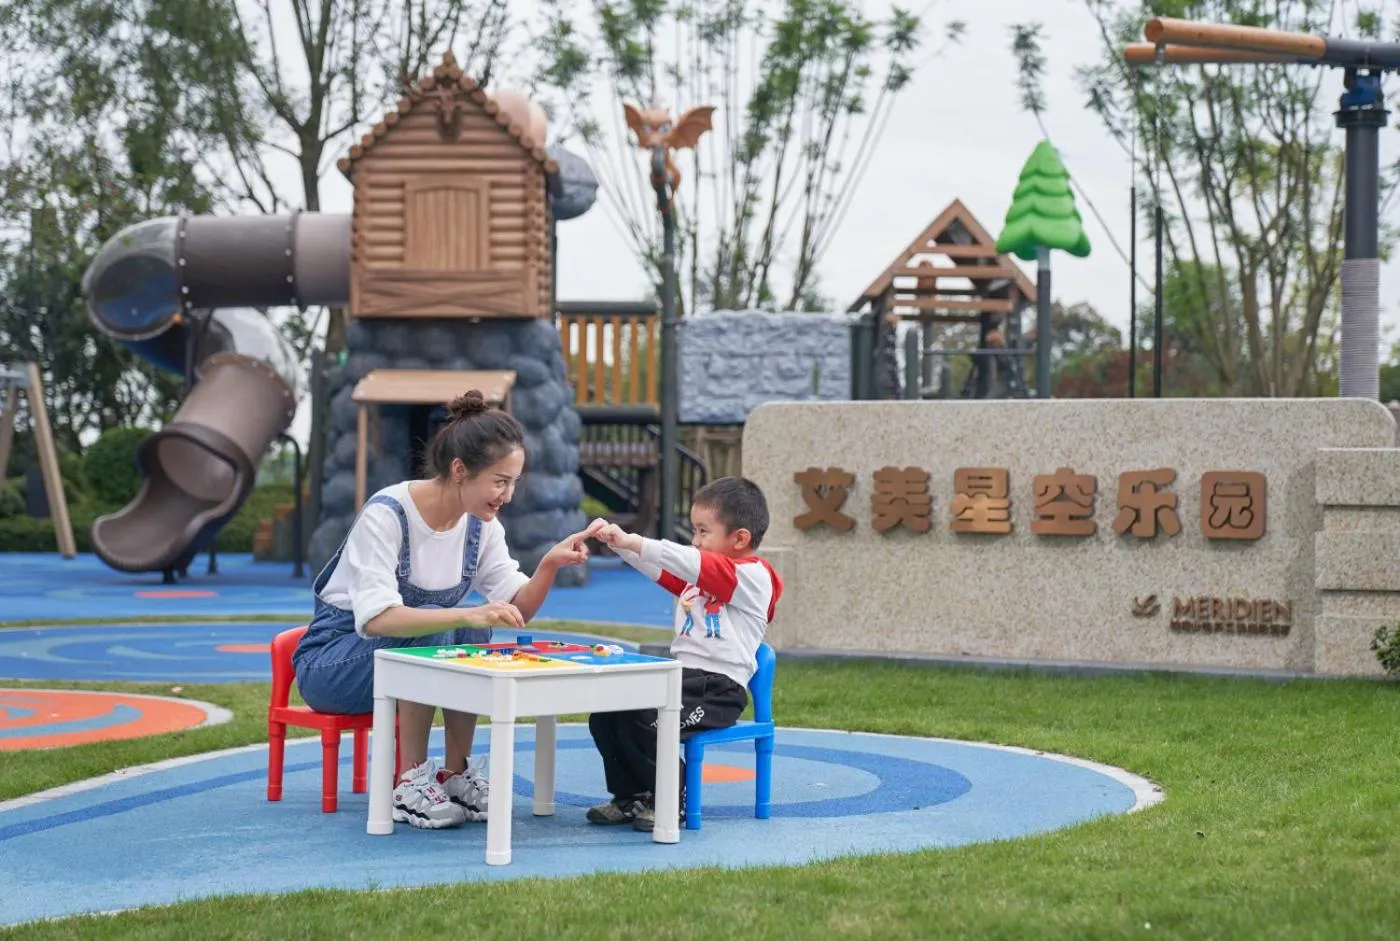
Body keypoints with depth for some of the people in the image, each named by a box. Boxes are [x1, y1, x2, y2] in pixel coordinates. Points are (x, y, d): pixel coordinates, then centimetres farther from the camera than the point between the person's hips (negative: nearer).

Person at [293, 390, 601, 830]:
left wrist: (549, 566, -26)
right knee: (435, 628, -32)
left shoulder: (480, 524, -5)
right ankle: (410, 785, -24)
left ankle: (457, 772, -11)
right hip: (330, 661, -5)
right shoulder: (387, 514, -25)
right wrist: (468, 615, -47)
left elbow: (517, 608, -7)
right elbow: (375, 619, -37)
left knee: (471, 634, -26)